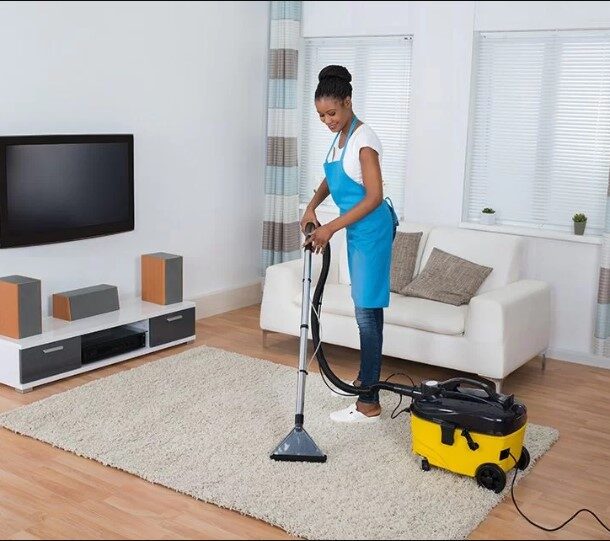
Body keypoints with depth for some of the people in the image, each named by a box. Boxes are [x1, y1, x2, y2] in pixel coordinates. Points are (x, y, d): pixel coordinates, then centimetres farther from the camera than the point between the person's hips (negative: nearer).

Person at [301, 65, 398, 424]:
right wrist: (312, 206, 7)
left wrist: (331, 228, -24)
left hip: (372, 230, -9)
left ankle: (369, 404, -6)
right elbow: (332, 178, 24)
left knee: (367, 311, -10)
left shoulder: (364, 139, -20)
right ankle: (367, 378, 33)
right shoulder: (341, 136, 9)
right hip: (357, 229, 10)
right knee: (366, 308, 18)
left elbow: (374, 197, -24)